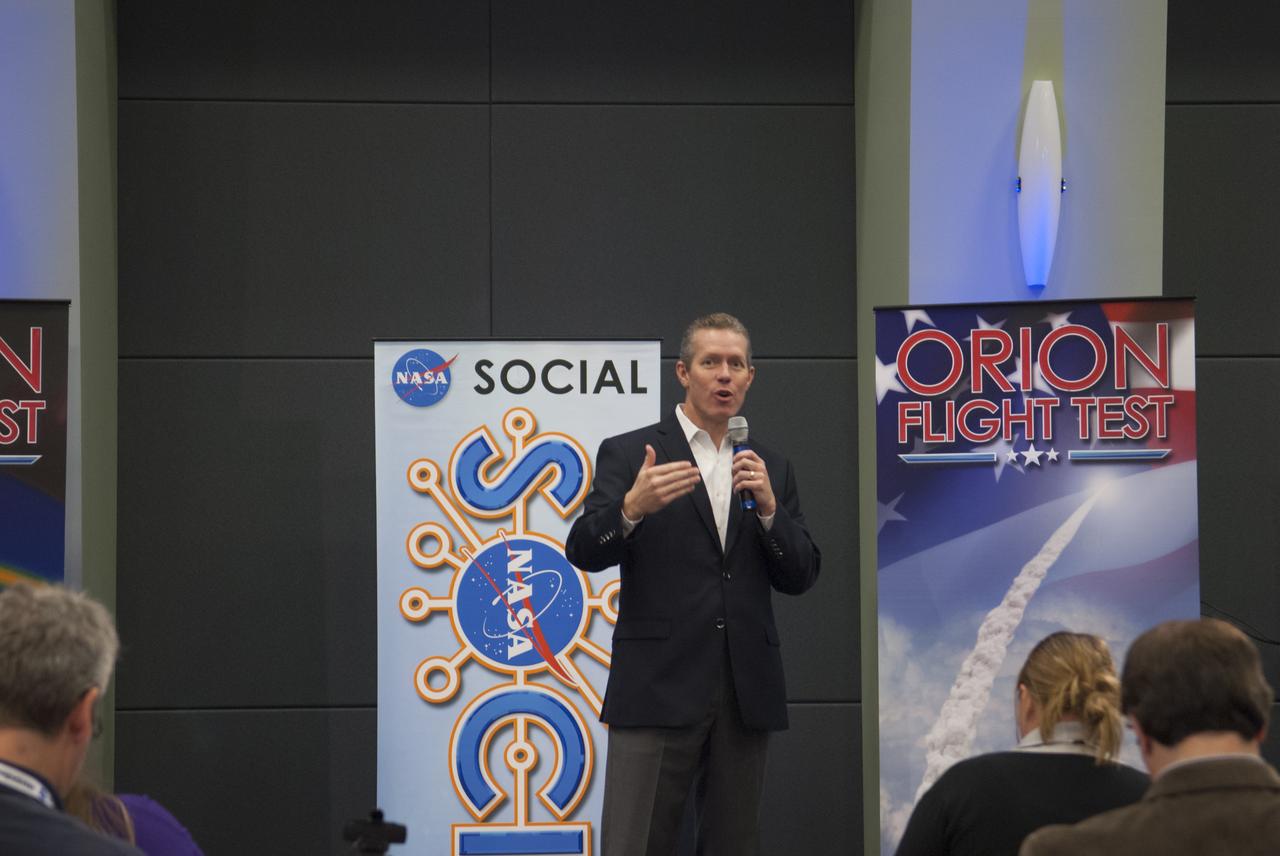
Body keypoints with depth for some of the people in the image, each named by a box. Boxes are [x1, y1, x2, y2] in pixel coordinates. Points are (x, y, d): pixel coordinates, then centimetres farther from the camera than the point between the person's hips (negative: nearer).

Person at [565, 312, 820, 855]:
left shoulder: (770, 468, 16)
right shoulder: (628, 454, 4)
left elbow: (801, 577, 10)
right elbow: (584, 552, -7)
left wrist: (768, 506, -8)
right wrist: (632, 507, -26)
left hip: (745, 695, 4)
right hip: (658, 689, -4)